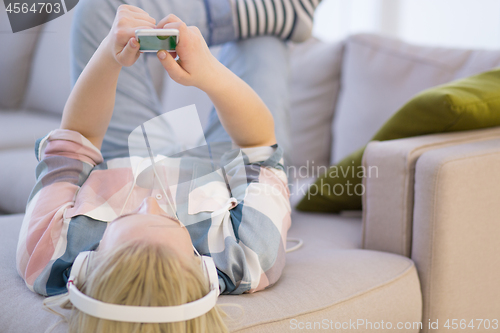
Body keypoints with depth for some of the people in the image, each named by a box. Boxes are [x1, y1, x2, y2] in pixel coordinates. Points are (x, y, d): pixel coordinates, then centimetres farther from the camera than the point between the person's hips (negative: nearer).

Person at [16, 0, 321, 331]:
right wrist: (209, 73, -52)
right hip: (216, 177, -1)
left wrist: (108, 56, -43)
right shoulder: (252, 262, -49)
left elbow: (76, 136, -28)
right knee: (263, 40, 6)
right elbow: (259, 142, -34)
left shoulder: (44, 258, -46)